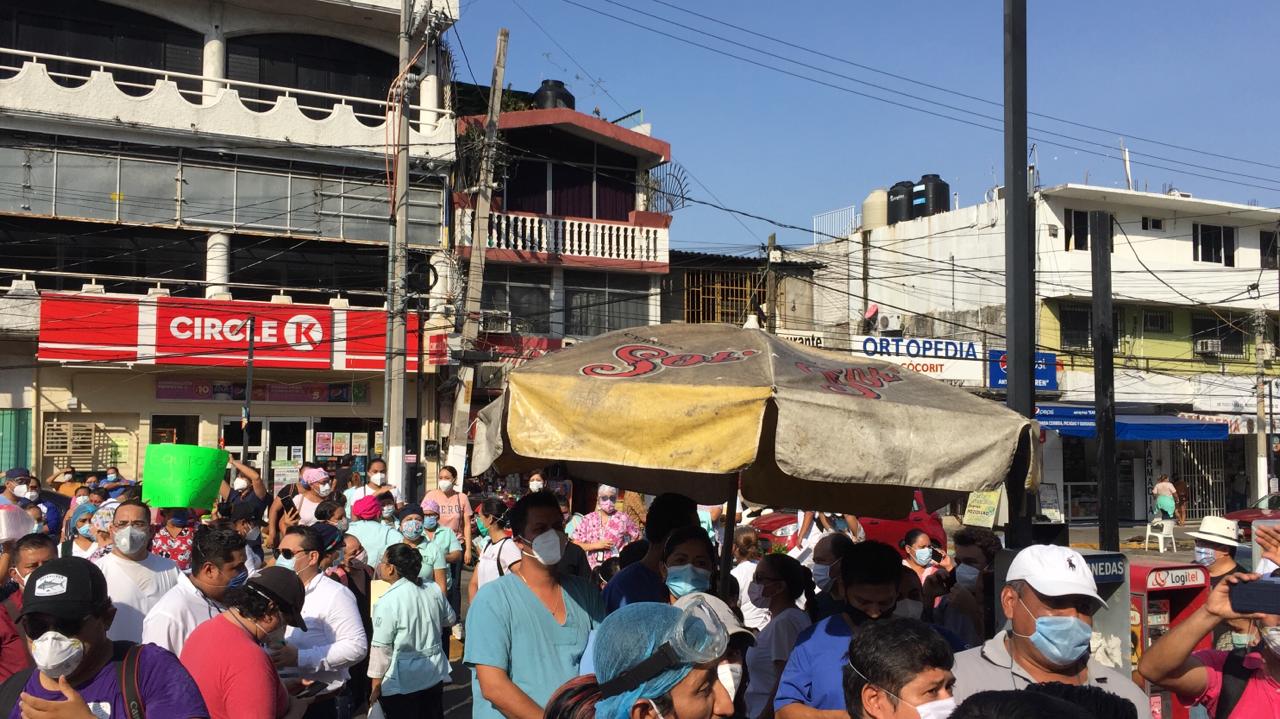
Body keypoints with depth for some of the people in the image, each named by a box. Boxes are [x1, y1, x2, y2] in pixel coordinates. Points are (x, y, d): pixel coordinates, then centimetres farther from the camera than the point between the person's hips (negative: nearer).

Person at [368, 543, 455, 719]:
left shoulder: (387, 602, -21)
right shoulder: (435, 589, -3)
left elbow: (381, 648, -17)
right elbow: (450, 619, 13)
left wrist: (376, 685, -7)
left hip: (400, 683, -6)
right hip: (434, 673, 6)